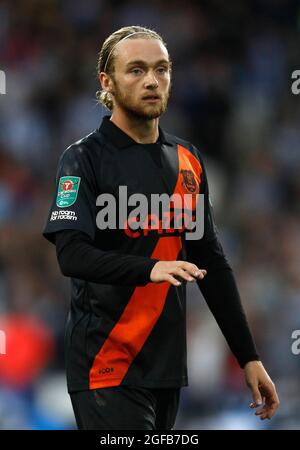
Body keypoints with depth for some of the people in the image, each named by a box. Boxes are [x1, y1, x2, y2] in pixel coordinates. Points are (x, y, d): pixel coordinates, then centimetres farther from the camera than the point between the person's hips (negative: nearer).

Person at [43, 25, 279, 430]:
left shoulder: (187, 161, 12)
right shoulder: (85, 159, -5)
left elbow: (212, 262, 16)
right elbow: (72, 255, -18)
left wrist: (248, 356, 12)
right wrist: (151, 269, -33)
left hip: (168, 365, 6)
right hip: (109, 366, -6)